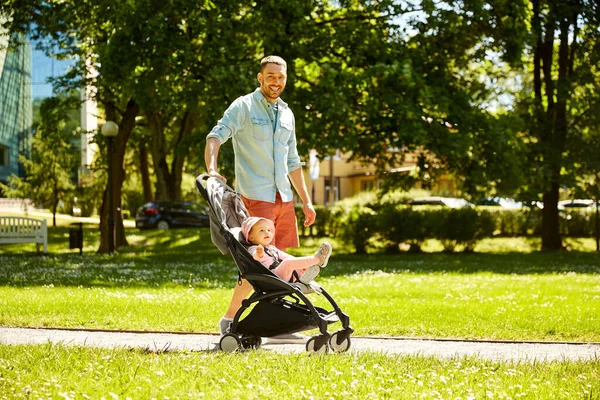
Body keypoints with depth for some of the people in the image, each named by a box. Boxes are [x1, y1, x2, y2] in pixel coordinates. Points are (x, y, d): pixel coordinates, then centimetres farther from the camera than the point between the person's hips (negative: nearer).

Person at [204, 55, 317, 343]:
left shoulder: (286, 114, 16)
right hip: (255, 197, -7)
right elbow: (216, 136, -18)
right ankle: (229, 320, 0)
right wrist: (211, 169, -37)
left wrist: (306, 200, 20)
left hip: (283, 198, 7)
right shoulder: (243, 107, -4)